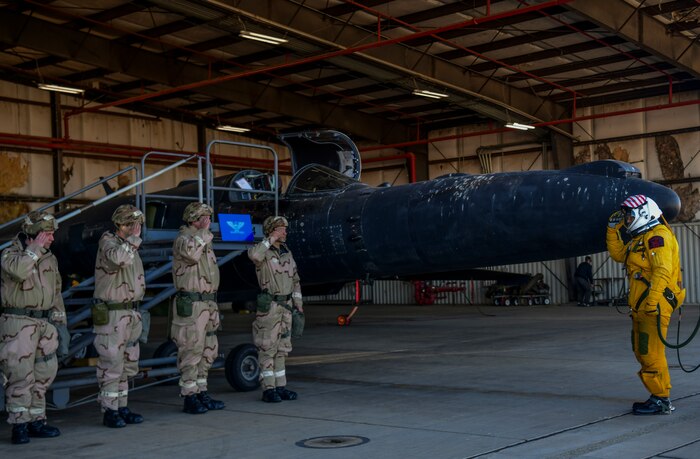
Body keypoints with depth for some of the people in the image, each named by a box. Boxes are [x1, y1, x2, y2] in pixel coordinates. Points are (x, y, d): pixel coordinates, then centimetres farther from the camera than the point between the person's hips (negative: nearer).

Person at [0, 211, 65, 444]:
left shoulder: (50, 258, 12)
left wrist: (60, 318, 15)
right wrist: (35, 248, -19)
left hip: (45, 322, 6)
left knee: (43, 375, 9)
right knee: (20, 375, -7)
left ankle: (36, 421, 18)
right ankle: (19, 425, -1)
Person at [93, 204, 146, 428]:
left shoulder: (130, 245, 15)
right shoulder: (108, 241, -12)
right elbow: (119, 258, -38)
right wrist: (133, 238, -23)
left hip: (130, 312, 9)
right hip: (111, 314, -9)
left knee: (127, 364, 13)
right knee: (111, 364, -5)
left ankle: (121, 407, 21)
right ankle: (110, 411, 2)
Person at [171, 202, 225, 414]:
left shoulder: (204, 241, 18)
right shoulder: (183, 239, -10)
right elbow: (191, 254, -35)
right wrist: (203, 231, -22)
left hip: (207, 303, 9)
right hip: (191, 306, -9)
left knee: (207, 351, 13)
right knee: (191, 351, -5)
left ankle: (201, 394, 22)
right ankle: (189, 398, 1)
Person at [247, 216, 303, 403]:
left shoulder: (287, 252, 13)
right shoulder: (263, 251, -9)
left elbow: (295, 279, 19)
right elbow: (253, 255, -35)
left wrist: (298, 302, 14)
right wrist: (272, 239, -25)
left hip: (286, 306, 7)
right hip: (269, 306, -7)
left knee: (282, 348, 11)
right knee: (267, 348, -2)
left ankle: (280, 387, 17)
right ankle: (268, 389, 2)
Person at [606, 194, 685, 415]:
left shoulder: (657, 236, -12)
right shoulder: (641, 239, 21)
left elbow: (662, 271, -22)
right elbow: (618, 254, 34)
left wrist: (652, 302, -28)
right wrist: (612, 230, 25)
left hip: (655, 305, -11)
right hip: (641, 306, 11)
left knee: (651, 353, -10)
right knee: (642, 352, 13)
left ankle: (661, 400, -4)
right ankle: (660, 396, 19)